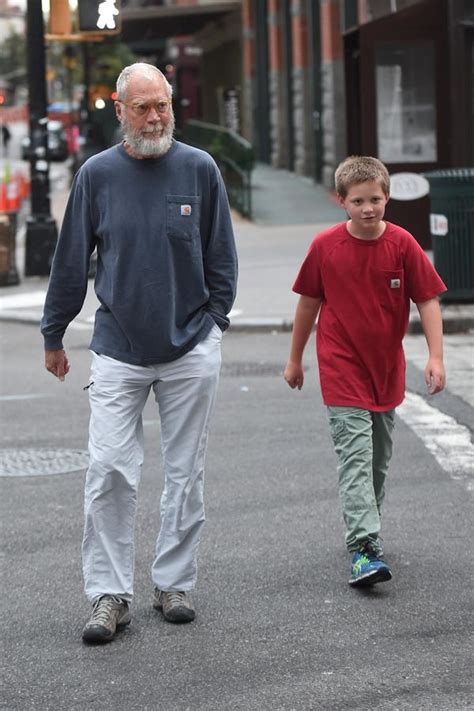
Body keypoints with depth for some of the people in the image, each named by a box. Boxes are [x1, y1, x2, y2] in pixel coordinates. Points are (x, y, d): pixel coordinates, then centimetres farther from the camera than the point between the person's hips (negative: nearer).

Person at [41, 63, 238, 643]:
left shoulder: (200, 169, 0)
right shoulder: (97, 174, 0)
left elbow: (221, 257, 9)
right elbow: (70, 261, 7)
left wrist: (211, 321, 4)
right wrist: (53, 336, 11)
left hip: (190, 348, 1)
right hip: (118, 350, 0)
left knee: (185, 474, 7)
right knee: (108, 472, -6)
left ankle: (173, 583, 19)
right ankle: (109, 595, 2)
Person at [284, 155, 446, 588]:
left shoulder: (402, 244, -6)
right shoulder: (326, 246, -7)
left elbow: (428, 300, -3)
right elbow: (309, 302, 5)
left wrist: (436, 356, -13)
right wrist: (295, 358, 12)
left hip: (386, 366, 3)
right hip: (341, 367, -3)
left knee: (379, 458, 15)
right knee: (355, 455, -13)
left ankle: (366, 531, 32)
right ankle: (365, 549, -20)